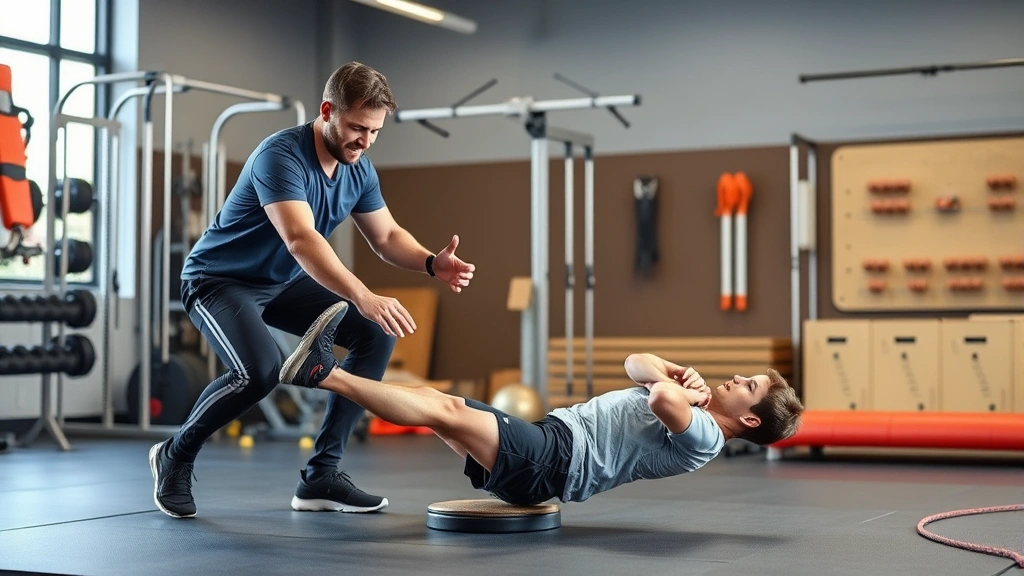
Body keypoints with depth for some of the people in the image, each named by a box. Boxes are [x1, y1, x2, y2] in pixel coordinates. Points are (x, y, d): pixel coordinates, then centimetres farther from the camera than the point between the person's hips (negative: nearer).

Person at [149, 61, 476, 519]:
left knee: (376, 335, -5)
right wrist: (364, 298, -57)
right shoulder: (281, 155, -30)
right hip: (219, 279, -8)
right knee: (261, 370, -32)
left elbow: (386, 237, 4)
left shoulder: (359, 170, -5)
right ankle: (175, 454, -3)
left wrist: (432, 263, -18)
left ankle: (321, 474, 0)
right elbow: (301, 240, -44)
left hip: (282, 282, 8)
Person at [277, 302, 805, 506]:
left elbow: (661, 397, -31)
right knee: (436, 399, 0)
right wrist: (677, 373, 7)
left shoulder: (703, 438, -10)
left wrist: (685, 391, -8)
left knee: (444, 412, -21)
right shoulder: (695, 408, 21)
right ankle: (326, 373, -3)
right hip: (549, 439, 10)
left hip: (551, 461, -10)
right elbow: (636, 364, 27)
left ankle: (327, 374, -19)